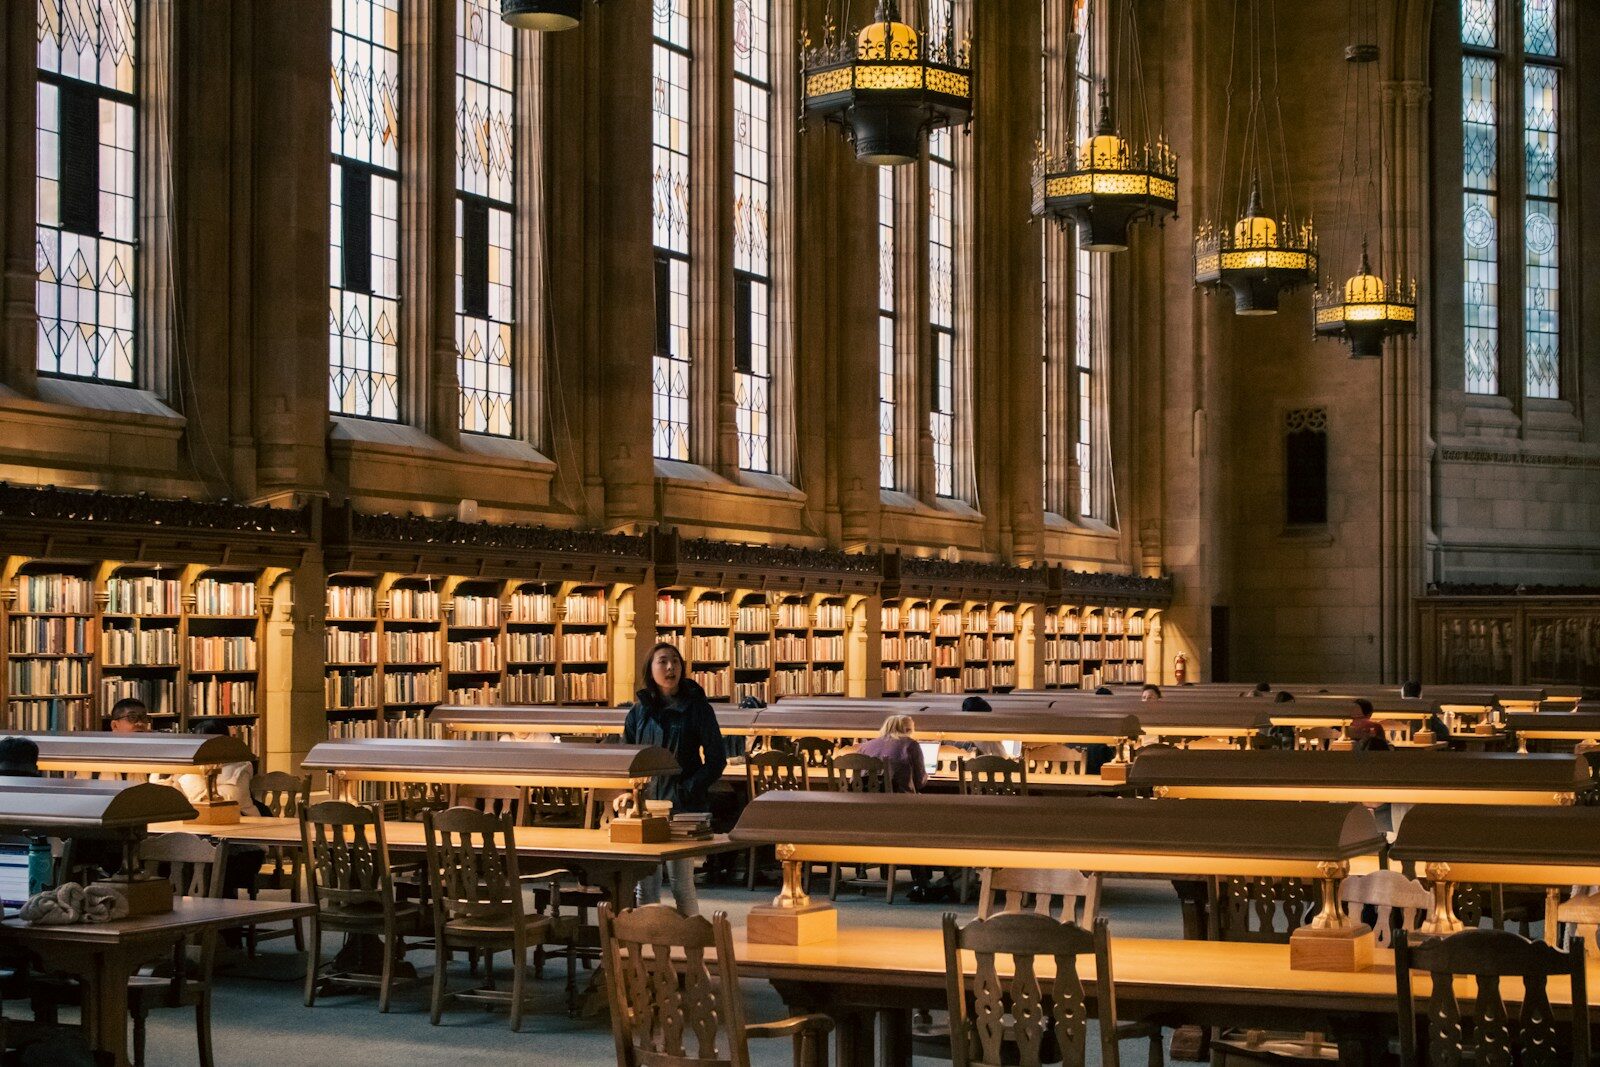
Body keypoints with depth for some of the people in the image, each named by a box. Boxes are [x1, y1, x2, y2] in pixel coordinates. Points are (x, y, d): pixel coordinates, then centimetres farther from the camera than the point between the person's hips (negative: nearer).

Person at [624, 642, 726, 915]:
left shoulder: (696, 707, 0)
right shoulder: (639, 712, 10)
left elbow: (716, 759, -1)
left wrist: (689, 790, -12)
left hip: (684, 809, -4)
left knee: (682, 883, -4)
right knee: (645, 885, 5)